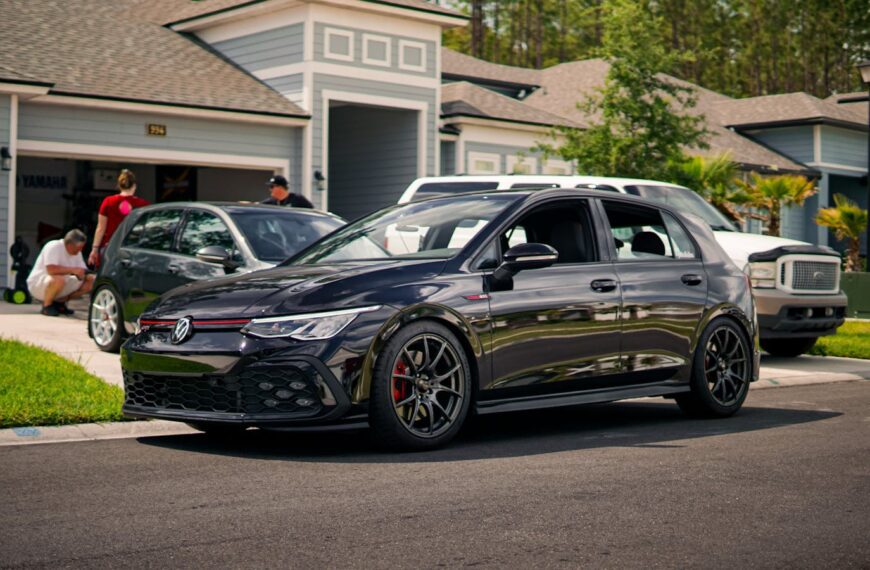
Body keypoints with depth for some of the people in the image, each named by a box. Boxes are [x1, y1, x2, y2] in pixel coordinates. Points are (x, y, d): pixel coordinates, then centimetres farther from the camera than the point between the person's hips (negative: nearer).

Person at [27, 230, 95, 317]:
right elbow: (51, 269, -35)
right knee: (59, 279, -41)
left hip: (62, 284, 8)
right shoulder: (53, 247, -23)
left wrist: (82, 274, -21)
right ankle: (47, 306, -15)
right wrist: (72, 270, -32)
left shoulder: (77, 252, 1)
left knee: (91, 280, -5)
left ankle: (59, 302, 5)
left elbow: (82, 269, 4)